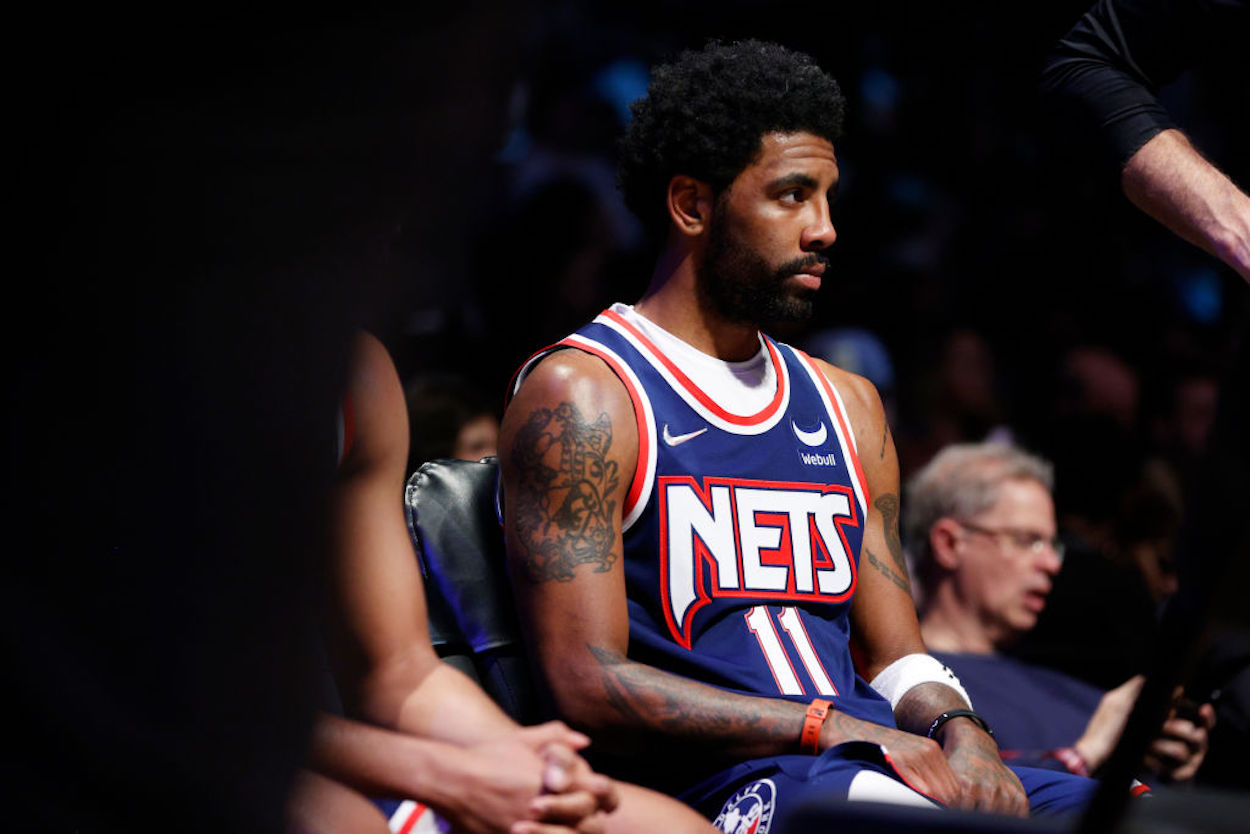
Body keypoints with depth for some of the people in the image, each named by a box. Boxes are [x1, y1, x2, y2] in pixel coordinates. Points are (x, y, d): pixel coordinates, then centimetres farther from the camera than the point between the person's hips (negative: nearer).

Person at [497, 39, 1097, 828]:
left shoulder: (846, 404, 22)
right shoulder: (581, 397, -1)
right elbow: (588, 688, -10)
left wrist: (956, 731, -4)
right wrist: (836, 727, -15)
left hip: (869, 761, 8)